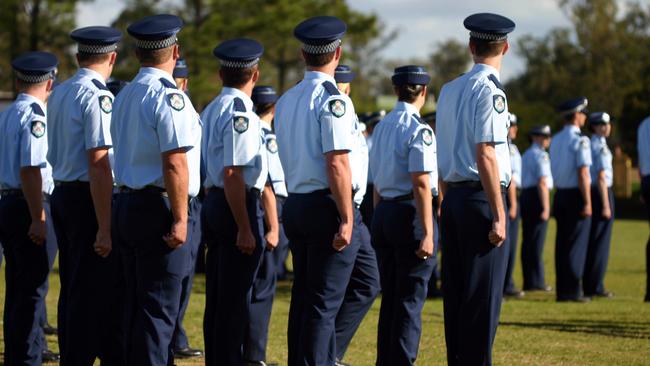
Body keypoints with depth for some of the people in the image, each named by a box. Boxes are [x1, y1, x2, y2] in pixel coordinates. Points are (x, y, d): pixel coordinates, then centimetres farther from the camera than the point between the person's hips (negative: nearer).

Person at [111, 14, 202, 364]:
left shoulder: (124, 96, 15)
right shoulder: (168, 95, -13)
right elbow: (175, 163, -20)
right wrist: (180, 218, -18)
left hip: (126, 204, 9)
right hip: (159, 209, -9)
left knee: (135, 304, 14)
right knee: (159, 309, -6)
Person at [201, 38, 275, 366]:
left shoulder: (211, 111, 14)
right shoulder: (239, 112, -16)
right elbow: (233, 174, -22)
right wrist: (245, 228, -21)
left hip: (214, 202, 10)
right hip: (239, 207, -10)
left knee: (218, 297, 15)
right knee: (236, 300, -4)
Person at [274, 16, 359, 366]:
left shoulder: (286, 100, 12)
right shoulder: (333, 100, -13)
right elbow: (337, 165, -19)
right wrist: (346, 219, -17)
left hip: (294, 206, 8)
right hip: (326, 207, -8)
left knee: (303, 298, 14)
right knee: (325, 303, -5)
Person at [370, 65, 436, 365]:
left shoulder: (381, 127, 11)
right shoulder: (418, 130, -13)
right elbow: (421, 185, -18)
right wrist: (427, 234, -18)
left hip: (383, 215, 8)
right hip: (410, 215, -8)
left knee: (389, 297, 14)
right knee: (410, 300, -3)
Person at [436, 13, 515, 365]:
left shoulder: (448, 90, 12)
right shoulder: (489, 90, -12)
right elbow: (486, 155, -18)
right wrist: (499, 215, -16)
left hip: (453, 197, 8)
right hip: (481, 199, -8)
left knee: (454, 291, 11)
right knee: (483, 296, -5)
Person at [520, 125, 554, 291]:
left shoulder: (526, 155, 17)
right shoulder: (540, 155, -11)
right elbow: (542, 183, -18)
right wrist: (546, 208, -20)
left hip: (525, 196, 9)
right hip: (538, 197, -9)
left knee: (527, 239, 9)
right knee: (537, 241, -6)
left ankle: (528, 281, 12)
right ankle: (536, 282, -5)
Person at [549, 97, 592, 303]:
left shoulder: (555, 140, 11)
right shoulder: (580, 140, -13)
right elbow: (583, 173, -18)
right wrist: (587, 202, -18)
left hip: (560, 195, 7)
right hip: (576, 195, -7)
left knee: (562, 243, 10)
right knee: (577, 244, -3)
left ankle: (562, 290, 12)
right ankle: (573, 291, -4)